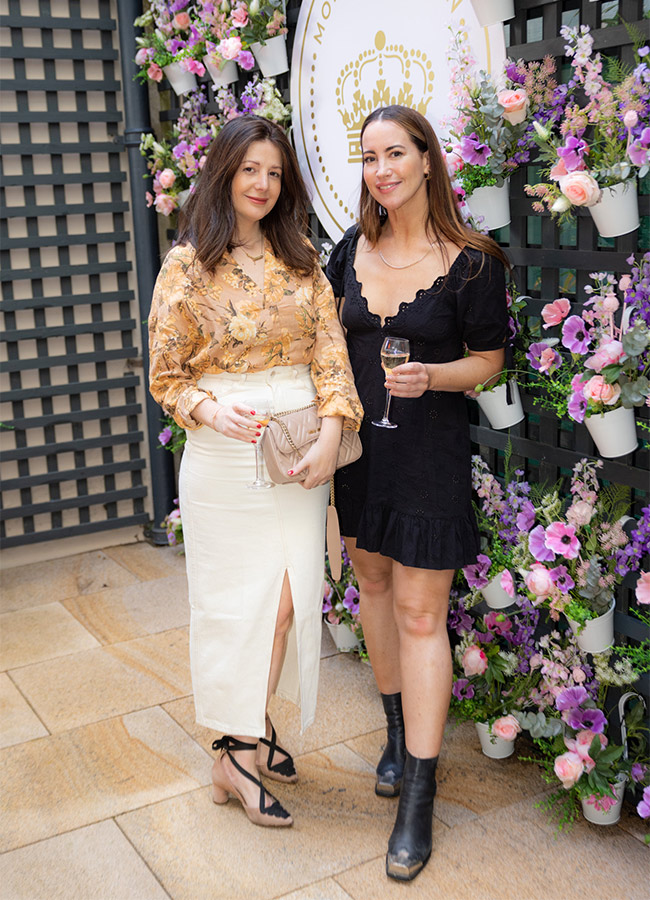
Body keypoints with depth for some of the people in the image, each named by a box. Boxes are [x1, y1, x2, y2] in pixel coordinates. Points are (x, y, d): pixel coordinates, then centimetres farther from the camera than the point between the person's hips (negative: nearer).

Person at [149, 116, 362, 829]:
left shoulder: (300, 259, 10)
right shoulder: (187, 264, -2)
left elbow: (330, 349, 2)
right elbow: (167, 375, 0)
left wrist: (331, 431, -12)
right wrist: (212, 410, -20)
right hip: (225, 451, -4)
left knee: (289, 595, 5)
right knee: (245, 598, 0)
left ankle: (250, 730, 24)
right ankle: (239, 750, 16)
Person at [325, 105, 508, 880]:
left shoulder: (471, 262, -9)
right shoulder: (352, 249, 4)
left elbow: (488, 359, -3)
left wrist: (432, 376, -22)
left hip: (429, 449, -5)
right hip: (356, 441, 6)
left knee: (420, 614, -3)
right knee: (373, 585, 15)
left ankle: (418, 799, 6)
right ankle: (399, 734, 36)